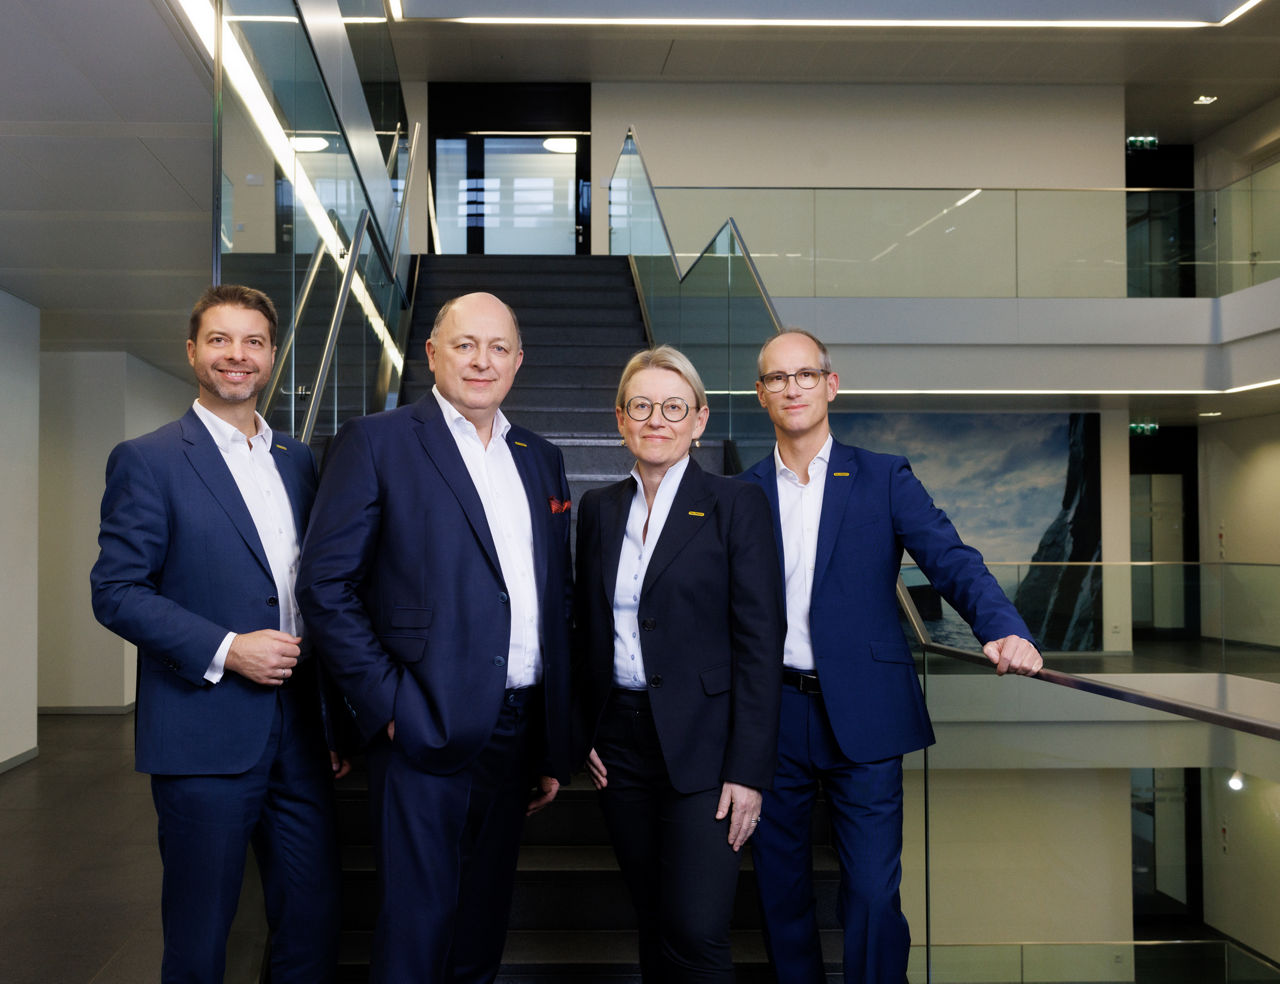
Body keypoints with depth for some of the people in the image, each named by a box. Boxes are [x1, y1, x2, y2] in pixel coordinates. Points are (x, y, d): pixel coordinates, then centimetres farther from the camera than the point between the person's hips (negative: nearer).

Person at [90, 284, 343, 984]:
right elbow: (115, 591, -9)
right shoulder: (147, 460, -3)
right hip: (205, 738, -5)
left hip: (300, 735, 5)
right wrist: (225, 650, -18)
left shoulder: (298, 461, 13)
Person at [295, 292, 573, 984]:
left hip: (516, 734, 5)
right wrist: (386, 704, -14)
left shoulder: (541, 461, 13)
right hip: (426, 729, -5)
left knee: (484, 928, 16)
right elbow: (325, 584, -8)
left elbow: (558, 605, 14)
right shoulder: (374, 443, -3)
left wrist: (556, 748, 12)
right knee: (417, 926, 2)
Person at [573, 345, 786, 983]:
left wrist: (748, 769, -13)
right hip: (620, 741, 5)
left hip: (701, 743, -4)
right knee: (653, 925, 13)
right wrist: (585, 736, 7)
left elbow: (760, 642, -8)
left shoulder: (736, 505, -5)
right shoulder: (599, 509, 10)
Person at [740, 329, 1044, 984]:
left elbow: (952, 561, -10)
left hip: (862, 717, -2)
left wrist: (1004, 629, -29)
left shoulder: (883, 479, 1)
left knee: (872, 894, 0)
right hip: (770, 715, 2)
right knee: (779, 887, 14)